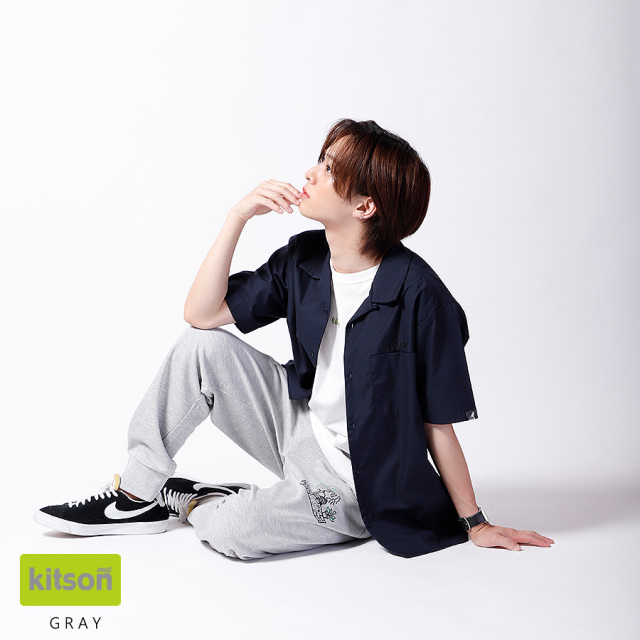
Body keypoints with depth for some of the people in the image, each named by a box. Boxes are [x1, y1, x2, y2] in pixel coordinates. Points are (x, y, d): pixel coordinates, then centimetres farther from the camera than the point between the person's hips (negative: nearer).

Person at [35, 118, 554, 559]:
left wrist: (474, 524, -10)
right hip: (301, 431, 6)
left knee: (236, 531, -28)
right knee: (203, 346, -11)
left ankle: (193, 501, 9)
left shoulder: (418, 293, -23)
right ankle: (138, 494, 3)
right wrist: (238, 216, -14)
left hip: (361, 482, -6)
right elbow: (201, 314, -7)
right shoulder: (303, 259, -4)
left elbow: (439, 421, -16)